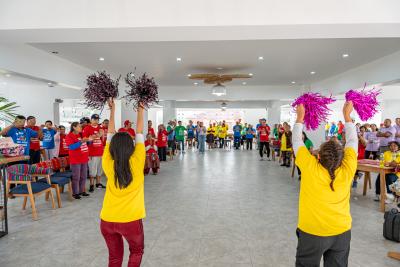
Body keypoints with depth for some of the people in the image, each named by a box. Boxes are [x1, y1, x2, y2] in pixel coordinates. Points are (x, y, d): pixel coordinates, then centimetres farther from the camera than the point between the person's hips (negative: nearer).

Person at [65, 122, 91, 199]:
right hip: (75, 160, -7)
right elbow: (71, 147, -21)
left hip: (84, 159, 7)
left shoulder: (81, 135, 12)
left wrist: (89, 140, 6)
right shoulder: (69, 136, -8)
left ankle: (82, 191, 24)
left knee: (83, 176, 12)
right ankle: (75, 193, 11)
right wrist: (81, 141, -27)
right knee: (76, 177, -1)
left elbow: (86, 145, 25)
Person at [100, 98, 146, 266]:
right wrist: (140, 111, 11)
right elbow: (139, 133, -3)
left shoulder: (108, 164, -6)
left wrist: (112, 110, 11)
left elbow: (110, 136, 3)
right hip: (130, 220, -2)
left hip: (107, 220, 3)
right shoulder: (136, 163, -12)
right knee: (137, 251, 25)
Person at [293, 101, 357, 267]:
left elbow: (297, 141, -7)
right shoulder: (347, 169, -14)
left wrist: (300, 116, 5)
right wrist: (347, 115, 12)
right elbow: (352, 141, 2)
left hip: (312, 232, -3)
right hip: (342, 232, 3)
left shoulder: (310, 168, -21)